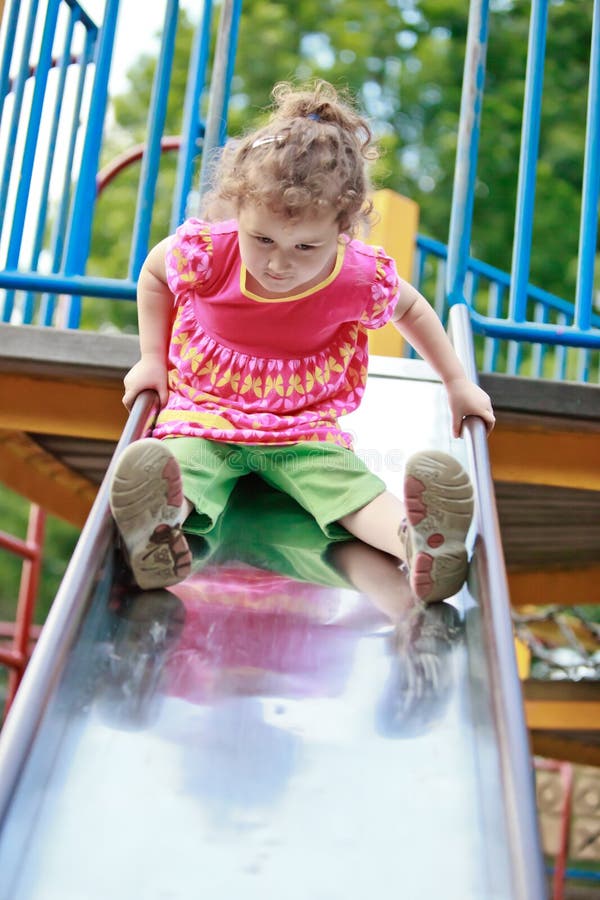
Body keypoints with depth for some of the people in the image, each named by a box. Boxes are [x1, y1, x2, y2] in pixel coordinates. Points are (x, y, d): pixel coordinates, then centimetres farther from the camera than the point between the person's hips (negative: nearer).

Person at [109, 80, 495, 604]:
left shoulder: (363, 279, -16)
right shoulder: (205, 253, -17)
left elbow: (411, 307, 9)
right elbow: (153, 272, 8)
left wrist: (457, 383, 11)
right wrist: (152, 359, 4)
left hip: (305, 428, 0)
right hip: (202, 413, 0)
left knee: (353, 486, -29)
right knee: (175, 466, -35)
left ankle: (417, 540, -53)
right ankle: (158, 532, -64)